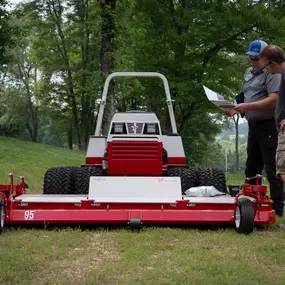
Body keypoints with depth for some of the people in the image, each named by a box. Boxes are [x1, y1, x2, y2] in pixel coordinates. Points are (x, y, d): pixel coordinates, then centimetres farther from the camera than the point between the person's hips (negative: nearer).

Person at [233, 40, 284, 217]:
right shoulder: (249, 73, 18)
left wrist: (249, 106, -25)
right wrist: (236, 108, 5)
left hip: (269, 127, -9)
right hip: (253, 126, 9)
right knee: (252, 168, 14)